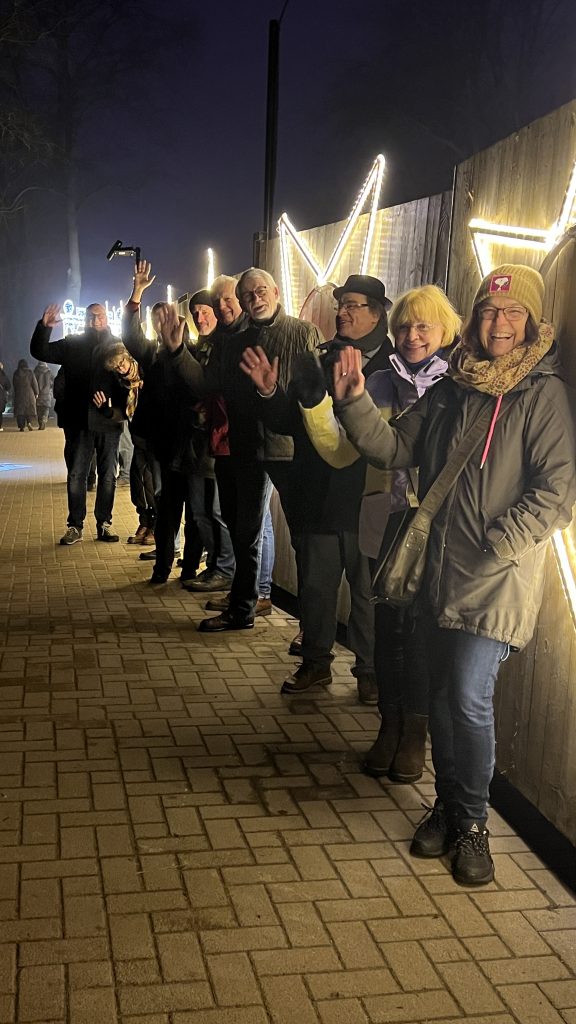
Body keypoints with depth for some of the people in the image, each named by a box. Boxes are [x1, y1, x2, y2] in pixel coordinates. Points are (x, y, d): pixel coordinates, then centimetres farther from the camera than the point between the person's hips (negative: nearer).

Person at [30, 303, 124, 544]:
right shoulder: (72, 344, 7)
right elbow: (40, 352, 4)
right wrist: (44, 327, -13)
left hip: (108, 422, -1)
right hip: (78, 422, 1)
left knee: (108, 475, 6)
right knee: (76, 475, 4)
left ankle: (104, 524, 16)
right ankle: (75, 526, 11)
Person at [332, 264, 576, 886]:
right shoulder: (450, 388, 10)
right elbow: (394, 450, 9)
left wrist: (493, 546, -18)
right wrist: (355, 402, -6)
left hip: (498, 582, -5)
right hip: (439, 574, 5)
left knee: (470, 699, -10)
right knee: (441, 697, 13)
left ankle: (471, 823, 13)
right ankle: (447, 806, 32)